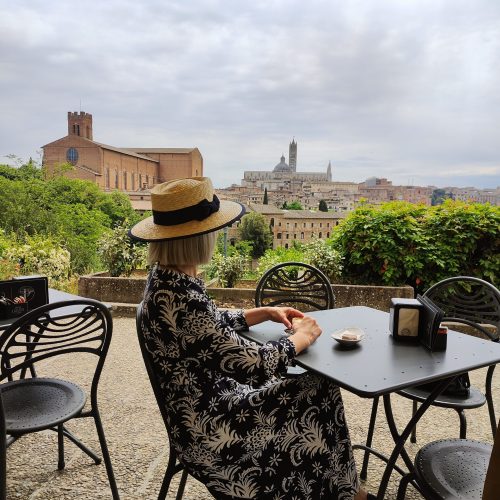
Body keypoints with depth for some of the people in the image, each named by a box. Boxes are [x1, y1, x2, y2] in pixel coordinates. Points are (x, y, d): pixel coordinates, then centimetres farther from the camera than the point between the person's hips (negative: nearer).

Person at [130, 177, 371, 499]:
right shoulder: (178, 297, -32)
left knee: (319, 388, 12)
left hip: (207, 400, 8)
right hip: (207, 429, -8)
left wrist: (267, 313, 7)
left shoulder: (168, 276, -3)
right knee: (322, 396, 3)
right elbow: (253, 365, -27)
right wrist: (302, 338, -10)